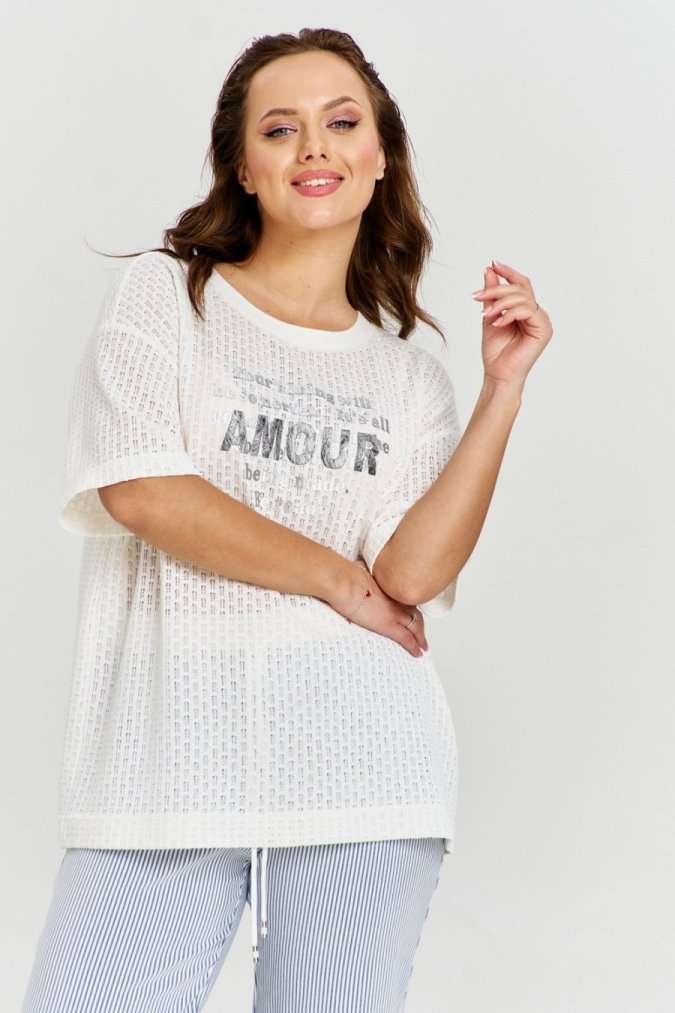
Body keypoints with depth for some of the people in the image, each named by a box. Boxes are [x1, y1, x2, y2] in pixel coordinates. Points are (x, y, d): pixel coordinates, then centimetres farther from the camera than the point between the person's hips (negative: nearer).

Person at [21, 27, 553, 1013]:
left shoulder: (410, 377, 14)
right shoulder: (164, 294, 8)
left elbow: (413, 575, -1)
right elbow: (141, 489, -6)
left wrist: (506, 385, -3)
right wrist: (341, 581, -1)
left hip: (362, 770, 2)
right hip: (164, 754, -2)